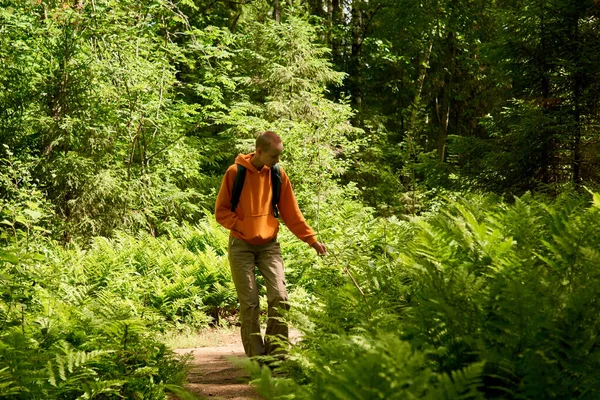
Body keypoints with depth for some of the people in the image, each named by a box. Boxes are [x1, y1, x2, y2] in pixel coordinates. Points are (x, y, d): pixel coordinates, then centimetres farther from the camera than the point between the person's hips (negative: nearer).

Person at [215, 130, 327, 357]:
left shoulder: (278, 174, 1)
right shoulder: (235, 173, -8)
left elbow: (291, 213, 6)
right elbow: (221, 211, -3)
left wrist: (311, 239, 1)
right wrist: (243, 227, -14)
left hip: (269, 245, 3)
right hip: (241, 246, -2)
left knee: (279, 297, -11)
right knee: (249, 303, -4)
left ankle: (277, 352, -1)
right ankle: (256, 357, 3)